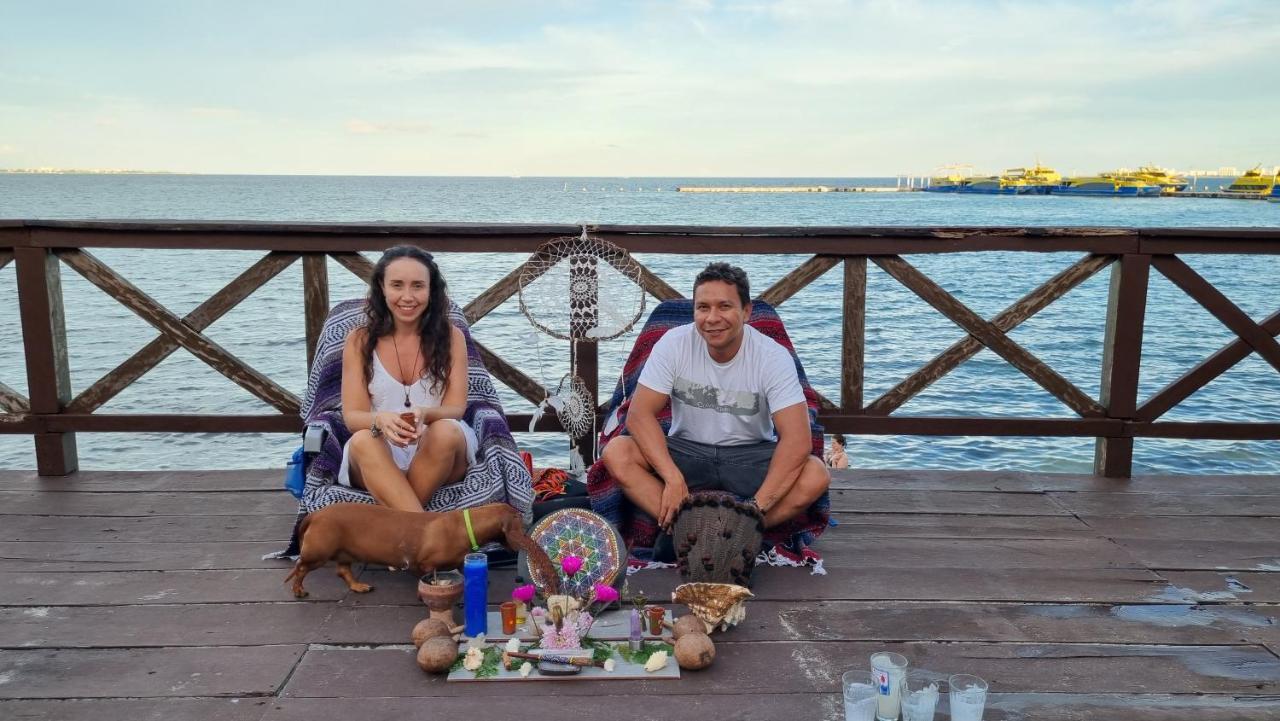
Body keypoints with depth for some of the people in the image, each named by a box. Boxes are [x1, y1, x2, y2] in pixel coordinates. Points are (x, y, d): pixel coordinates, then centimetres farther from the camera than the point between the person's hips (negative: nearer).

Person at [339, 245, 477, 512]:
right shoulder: (359, 341, 5)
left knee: (446, 431, -33)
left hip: (438, 454, 0)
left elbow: (455, 409, -5)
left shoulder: (450, 337, 4)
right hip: (376, 460, 1)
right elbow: (352, 416, -3)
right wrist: (380, 420, -28)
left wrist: (424, 415, -29)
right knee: (363, 440, -32)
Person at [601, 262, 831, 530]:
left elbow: (797, 439, -22)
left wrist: (757, 506, -33)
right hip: (686, 450, 1)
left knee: (816, 476, -29)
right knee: (616, 453, -25)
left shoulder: (774, 356, -16)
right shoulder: (674, 344, -12)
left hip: (751, 455, 0)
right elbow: (639, 414, -15)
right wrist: (673, 478, -29)